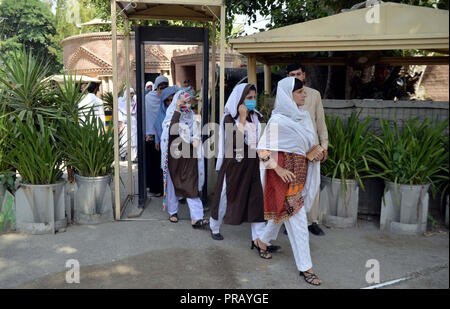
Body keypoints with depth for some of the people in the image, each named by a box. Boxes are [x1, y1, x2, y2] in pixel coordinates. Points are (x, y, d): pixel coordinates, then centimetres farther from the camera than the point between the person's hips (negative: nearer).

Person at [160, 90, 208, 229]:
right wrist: (177, 110, -21)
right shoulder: (171, 115, -3)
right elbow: (171, 130, -23)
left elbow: (197, 134, 12)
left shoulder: (192, 117, 8)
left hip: (189, 156, 2)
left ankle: (196, 218, -8)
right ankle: (173, 212, 29)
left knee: (191, 185, -5)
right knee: (173, 183, 10)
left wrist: (195, 139, -11)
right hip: (174, 155, -2)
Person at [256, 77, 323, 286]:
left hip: (300, 172, 8)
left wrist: (315, 153, -2)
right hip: (285, 174, -8)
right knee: (296, 219, -2)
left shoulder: (304, 115, 7)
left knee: (283, 211, 21)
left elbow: (309, 143, 18)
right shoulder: (278, 120, -16)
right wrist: (278, 169, -21)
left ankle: (262, 241, 44)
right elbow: (263, 148, -12)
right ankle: (305, 267, 10)